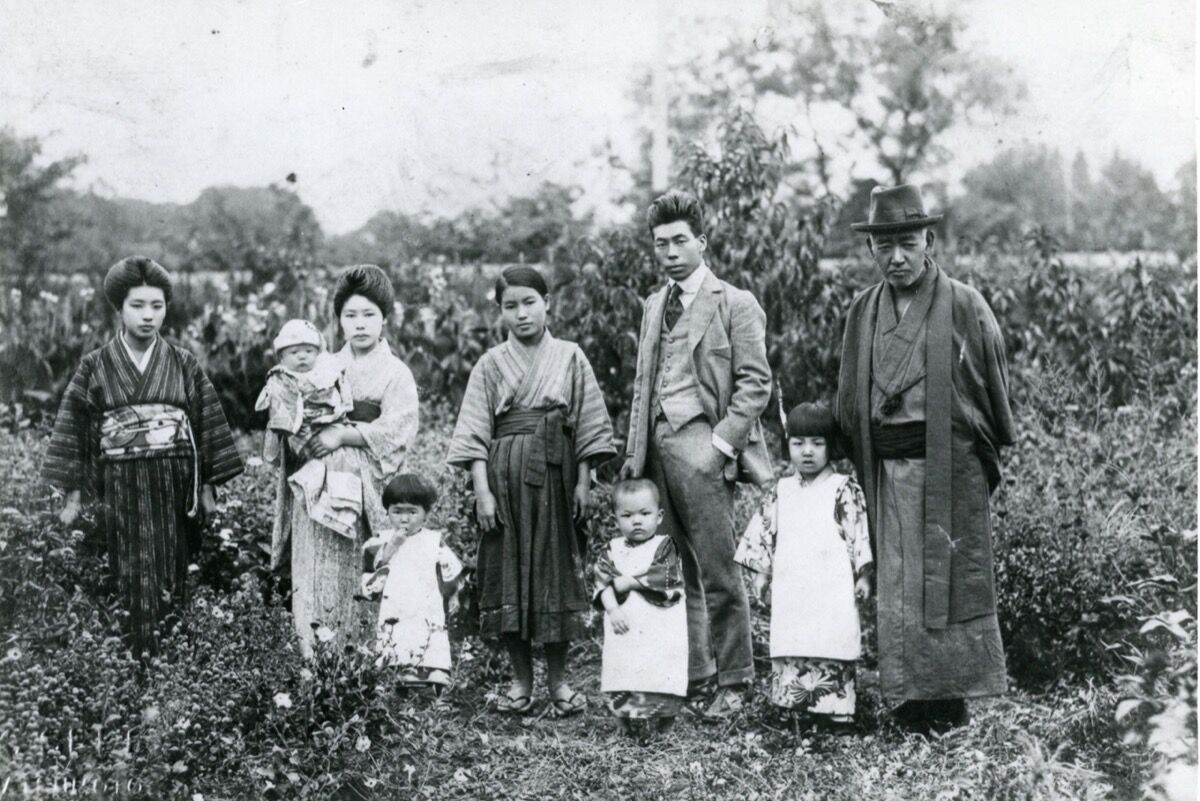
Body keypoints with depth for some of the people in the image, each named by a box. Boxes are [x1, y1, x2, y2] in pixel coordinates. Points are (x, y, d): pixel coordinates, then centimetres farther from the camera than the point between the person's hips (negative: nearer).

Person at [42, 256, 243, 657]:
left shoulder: (183, 363, 5)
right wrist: (73, 493, 1)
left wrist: (208, 486, 5)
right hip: (119, 488, -1)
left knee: (172, 580, 3)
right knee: (135, 585, -3)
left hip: (175, 485, 1)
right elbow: (73, 429, 4)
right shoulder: (95, 367, 2)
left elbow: (207, 423, 7)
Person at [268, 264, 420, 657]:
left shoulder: (396, 374, 5)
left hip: (365, 487, -3)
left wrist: (342, 435, -13)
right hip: (317, 487, 4)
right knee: (317, 580, -2)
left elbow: (396, 430, -7)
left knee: (361, 580, -6)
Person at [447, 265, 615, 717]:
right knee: (508, 570, 1)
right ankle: (521, 681, 12)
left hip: (554, 477, 0)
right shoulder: (490, 365, 5)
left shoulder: (569, 358, 5)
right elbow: (475, 433, 0)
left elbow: (586, 424, 4)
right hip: (505, 478, 0)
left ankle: (558, 680, 13)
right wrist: (482, 491, -8)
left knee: (556, 568, 2)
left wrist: (584, 481, -2)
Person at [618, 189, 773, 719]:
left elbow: (755, 384, -5)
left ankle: (731, 683, 5)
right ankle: (692, 677, 14)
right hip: (658, 445, 6)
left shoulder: (734, 304, 1)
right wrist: (634, 451, 13)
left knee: (717, 572, -4)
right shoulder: (654, 306, 20)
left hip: (702, 446, -6)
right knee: (681, 572, 7)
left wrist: (722, 442, -13)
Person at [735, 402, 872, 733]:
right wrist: (761, 573, 13)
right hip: (790, 589, 4)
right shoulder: (779, 492, 13)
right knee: (790, 653, 4)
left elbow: (860, 534, -2)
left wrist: (864, 574, -5)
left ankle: (836, 715, -2)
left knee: (832, 653, -6)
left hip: (832, 591, -4)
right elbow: (764, 532, 17)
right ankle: (799, 714, 10)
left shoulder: (844, 489, 0)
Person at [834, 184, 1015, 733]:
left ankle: (952, 696, 8)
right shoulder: (863, 312, 10)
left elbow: (994, 386, 5)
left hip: (950, 464, -4)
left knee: (950, 577, 0)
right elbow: (849, 397, 16)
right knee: (896, 581, 4)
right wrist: (852, 454, 13)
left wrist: (986, 449, 9)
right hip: (886, 467, 4)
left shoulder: (964, 306, -3)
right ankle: (912, 696, 11)